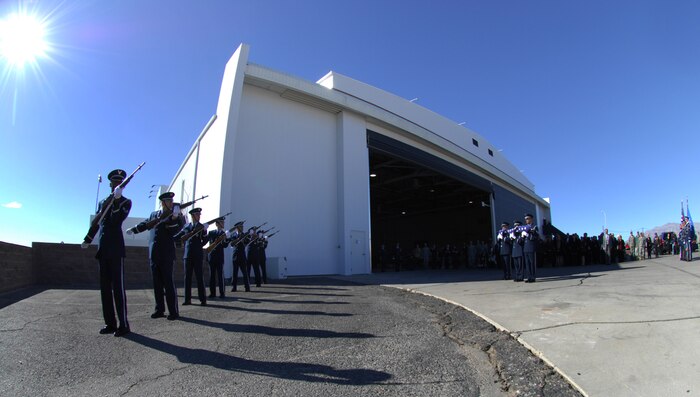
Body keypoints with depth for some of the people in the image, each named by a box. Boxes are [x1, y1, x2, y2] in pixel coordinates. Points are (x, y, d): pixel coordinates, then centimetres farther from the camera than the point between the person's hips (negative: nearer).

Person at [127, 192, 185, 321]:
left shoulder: (177, 217, -2)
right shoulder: (154, 214, 12)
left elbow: (174, 231, -16)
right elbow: (145, 224, 28)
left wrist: (175, 217, -27)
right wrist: (133, 229, 30)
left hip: (166, 254, -5)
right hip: (154, 254, 5)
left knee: (168, 282, -5)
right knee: (157, 283, 9)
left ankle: (173, 311, 1)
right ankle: (159, 310, 18)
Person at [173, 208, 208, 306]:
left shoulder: (202, 227, 4)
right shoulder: (186, 226, 10)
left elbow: (205, 241, -1)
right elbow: (177, 237, 14)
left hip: (198, 255, -3)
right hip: (188, 255, 3)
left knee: (199, 277, -3)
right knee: (187, 277, 4)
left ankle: (203, 299, 0)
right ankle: (187, 299, 11)